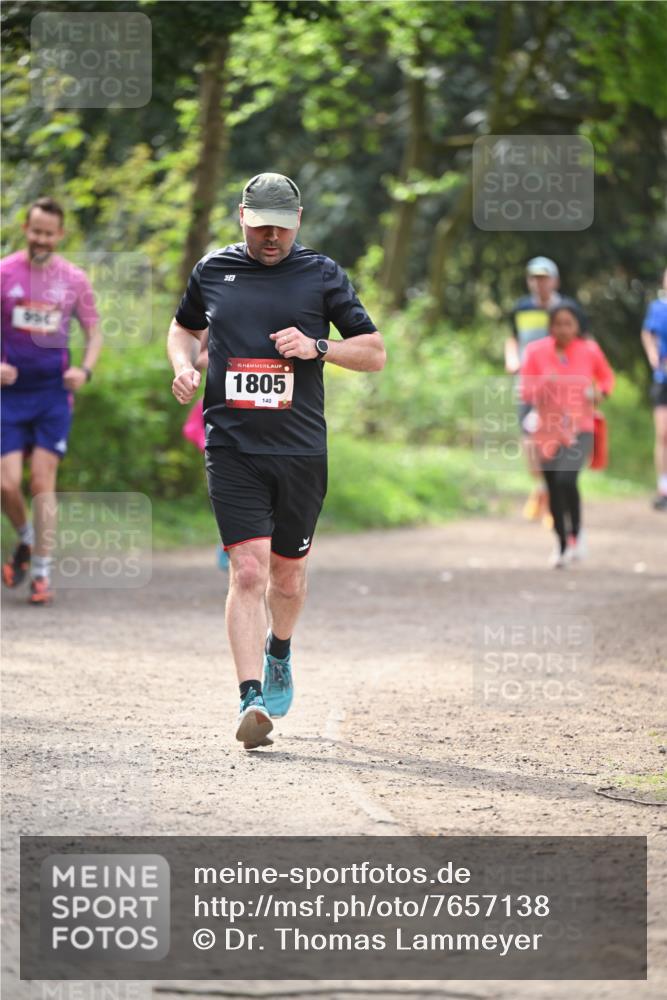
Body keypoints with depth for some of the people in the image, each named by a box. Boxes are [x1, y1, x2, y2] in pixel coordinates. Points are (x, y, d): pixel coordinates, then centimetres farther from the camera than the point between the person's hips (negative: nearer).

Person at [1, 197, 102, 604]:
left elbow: (95, 332, 11)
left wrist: (85, 370, -7)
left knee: (43, 483, -5)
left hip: (54, 392, 0)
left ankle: (42, 574, 1)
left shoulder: (74, 279, 3)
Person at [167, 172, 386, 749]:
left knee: (287, 575, 12)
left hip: (301, 452, 1)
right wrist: (184, 366, 6)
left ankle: (279, 653, 43)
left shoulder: (322, 275, 4)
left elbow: (375, 354, 7)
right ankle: (252, 699, -18)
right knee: (248, 572, -14)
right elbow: (184, 327, 28)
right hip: (232, 448, -1)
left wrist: (317, 346, -10)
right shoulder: (212, 271, 8)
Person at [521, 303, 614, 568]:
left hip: (580, 430, -2)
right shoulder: (536, 352, -5)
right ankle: (562, 544, 28)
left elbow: (607, 377, 15)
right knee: (554, 490, 7)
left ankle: (577, 532, -1)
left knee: (566, 478, -24)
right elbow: (525, 392, -4)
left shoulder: (589, 350, -3)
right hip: (548, 431, 2)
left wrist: (601, 392, -5)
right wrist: (543, 385, -24)